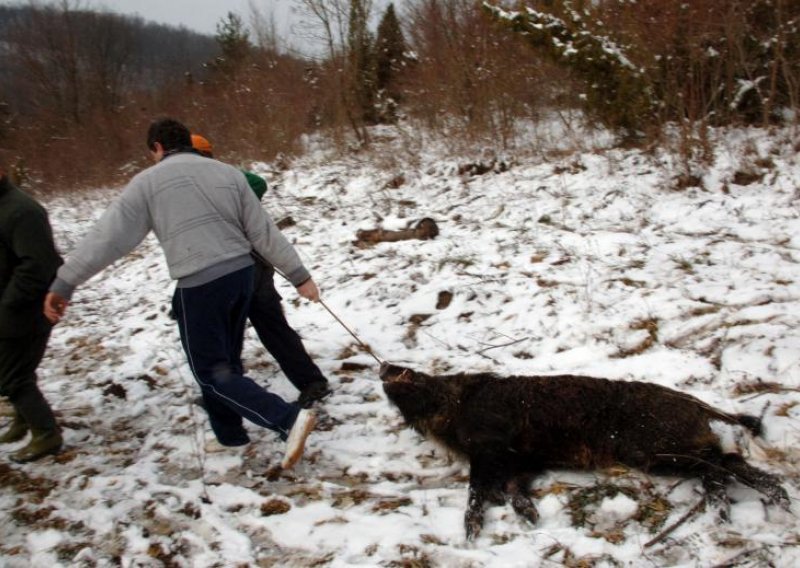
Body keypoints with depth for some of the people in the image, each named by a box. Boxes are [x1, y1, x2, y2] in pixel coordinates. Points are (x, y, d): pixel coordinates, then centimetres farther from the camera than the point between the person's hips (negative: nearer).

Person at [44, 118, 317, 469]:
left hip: (200, 286, -5)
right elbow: (264, 232, 9)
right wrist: (299, 276, 12)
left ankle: (289, 419, -11)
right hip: (241, 275, 6)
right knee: (227, 361, 22)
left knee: (211, 372, 4)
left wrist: (64, 283, 1)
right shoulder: (228, 173, 11)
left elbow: (108, 236, -3)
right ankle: (230, 434, 31)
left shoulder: (149, 181, 0)